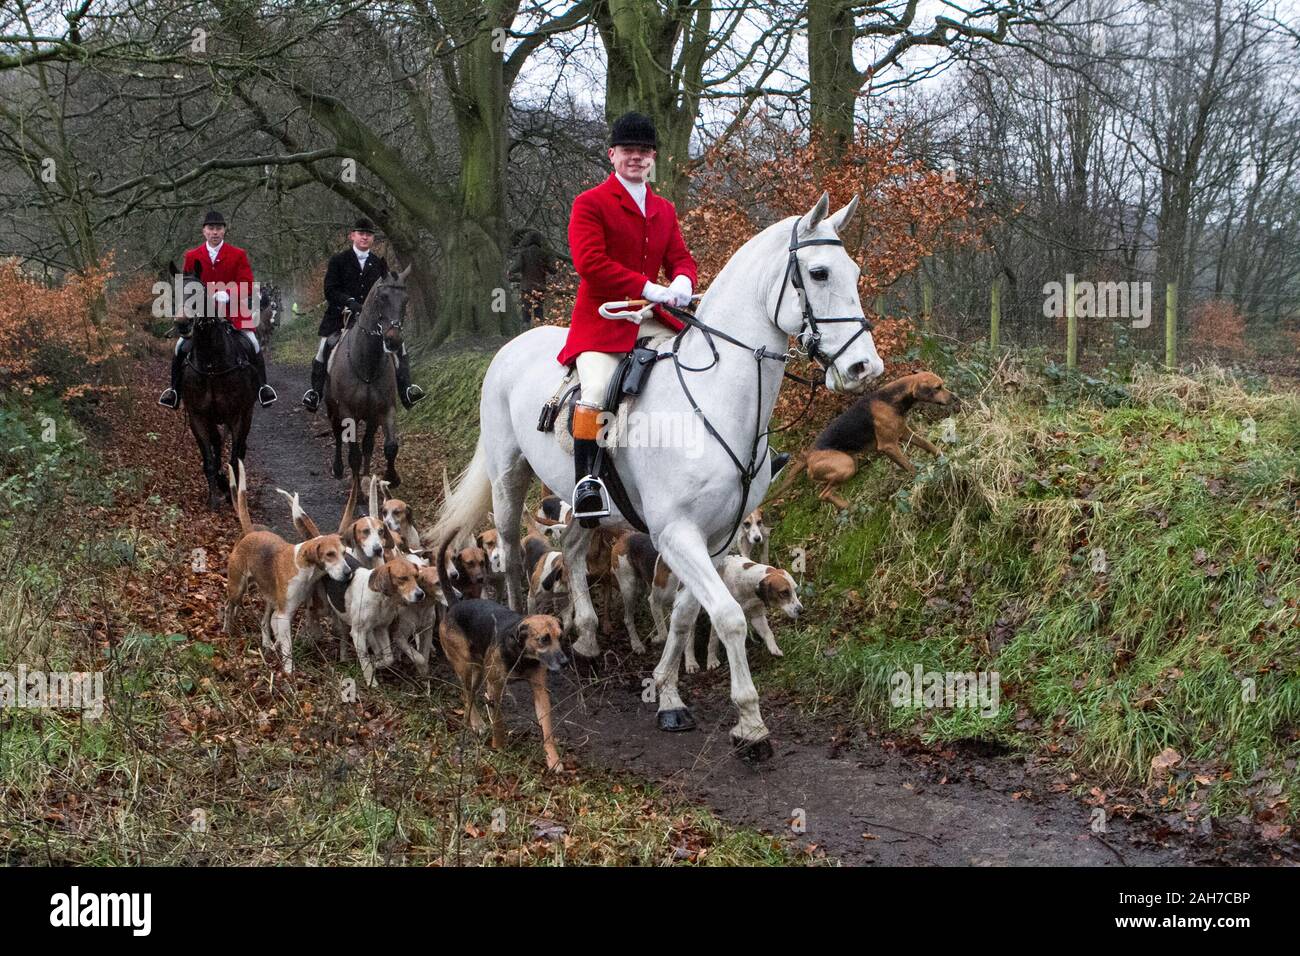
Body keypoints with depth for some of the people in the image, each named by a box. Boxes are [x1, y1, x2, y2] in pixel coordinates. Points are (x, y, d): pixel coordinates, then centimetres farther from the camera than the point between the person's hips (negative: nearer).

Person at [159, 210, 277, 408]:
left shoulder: (238, 255, 0)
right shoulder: (192, 256, 6)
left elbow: (247, 286, -4)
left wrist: (227, 294, -21)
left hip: (233, 312, -1)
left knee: (253, 345, -16)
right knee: (181, 347, -7)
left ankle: (262, 387, -1)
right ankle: (175, 389, 9)